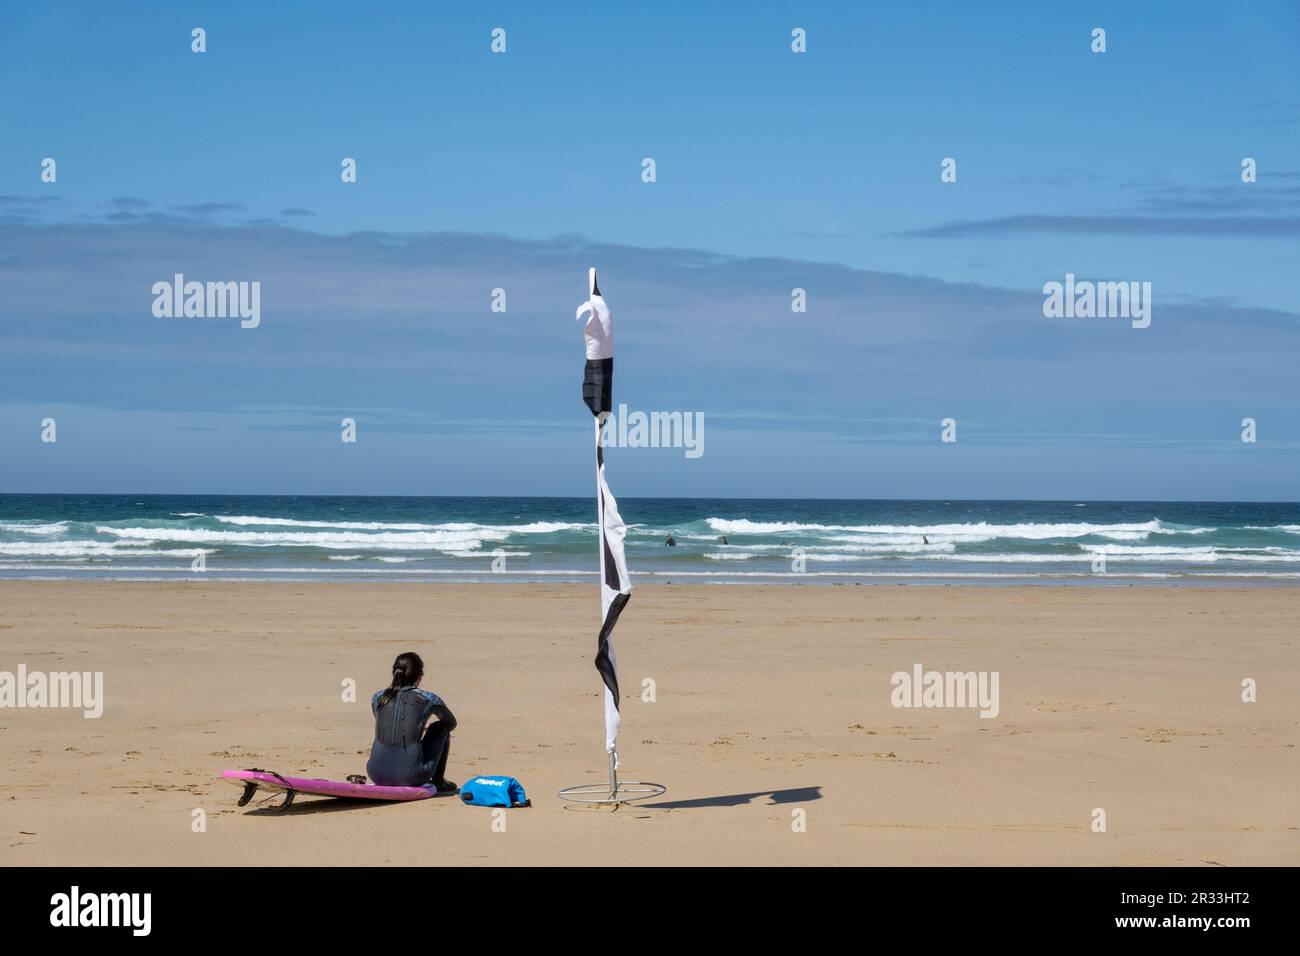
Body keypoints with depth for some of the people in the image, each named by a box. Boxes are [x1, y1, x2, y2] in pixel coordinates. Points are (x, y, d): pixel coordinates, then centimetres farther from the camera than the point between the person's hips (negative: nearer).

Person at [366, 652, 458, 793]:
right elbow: (451, 723, 22)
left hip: (378, 775, 4)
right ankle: (438, 781, 27)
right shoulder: (428, 699, 1)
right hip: (411, 777, -4)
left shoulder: (377, 698, 10)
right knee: (440, 728, 22)